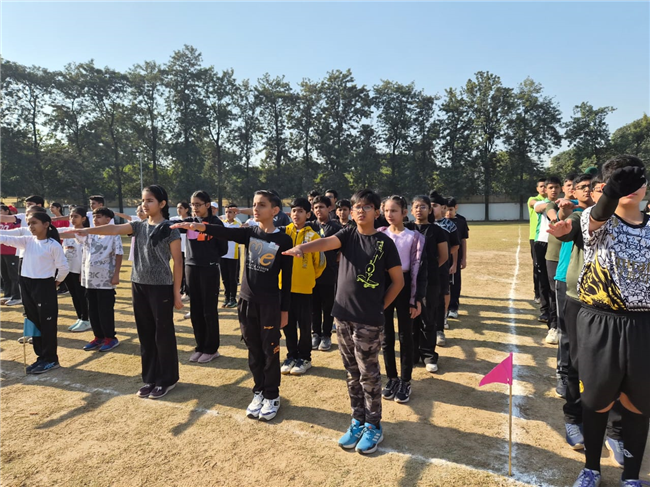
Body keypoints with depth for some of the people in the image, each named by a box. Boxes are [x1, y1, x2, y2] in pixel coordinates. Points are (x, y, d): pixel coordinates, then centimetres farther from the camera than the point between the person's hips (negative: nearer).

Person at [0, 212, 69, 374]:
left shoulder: (53, 245, -12)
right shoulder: (27, 241, 5)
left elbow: (64, 267, -10)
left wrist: (56, 282, 1)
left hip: (44, 286, -7)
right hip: (26, 285, 7)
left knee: (47, 324, 1)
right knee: (34, 323, 14)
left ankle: (51, 360, 12)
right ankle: (42, 357, 25)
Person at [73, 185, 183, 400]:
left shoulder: (169, 229, -8)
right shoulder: (139, 226, 9)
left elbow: (178, 262, -8)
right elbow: (115, 229, -5)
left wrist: (176, 293, -10)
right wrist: (89, 230, -23)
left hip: (161, 287, -6)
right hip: (139, 286, 6)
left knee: (163, 334, 4)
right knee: (145, 335, 13)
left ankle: (167, 380, 18)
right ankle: (150, 379, 26)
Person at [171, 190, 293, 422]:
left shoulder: (284, 240, -7)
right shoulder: (249, 232, 2)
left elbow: (287, 278, -4)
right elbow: (226, 233, -18)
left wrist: (285, 309, -3)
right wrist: (201, 227, -38)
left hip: (270, 303, -4)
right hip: (246, 300, 4)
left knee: (270, 351, 6)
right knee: (254, 350, 14)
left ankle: (272, 396, 23)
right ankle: (259, 392, 30)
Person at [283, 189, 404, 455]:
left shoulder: (385, 242, -6)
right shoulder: (348, 234, 3)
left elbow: (398, 281, 0)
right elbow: (325, 243, -17)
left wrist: (379, 307, 1)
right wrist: (301, 248, -37)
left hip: (369, 320, -4)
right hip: (343, 315, 4)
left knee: (369, 374, 6)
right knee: (352, 373, 15)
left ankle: (374, 426, 24)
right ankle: (358, 421, 31)